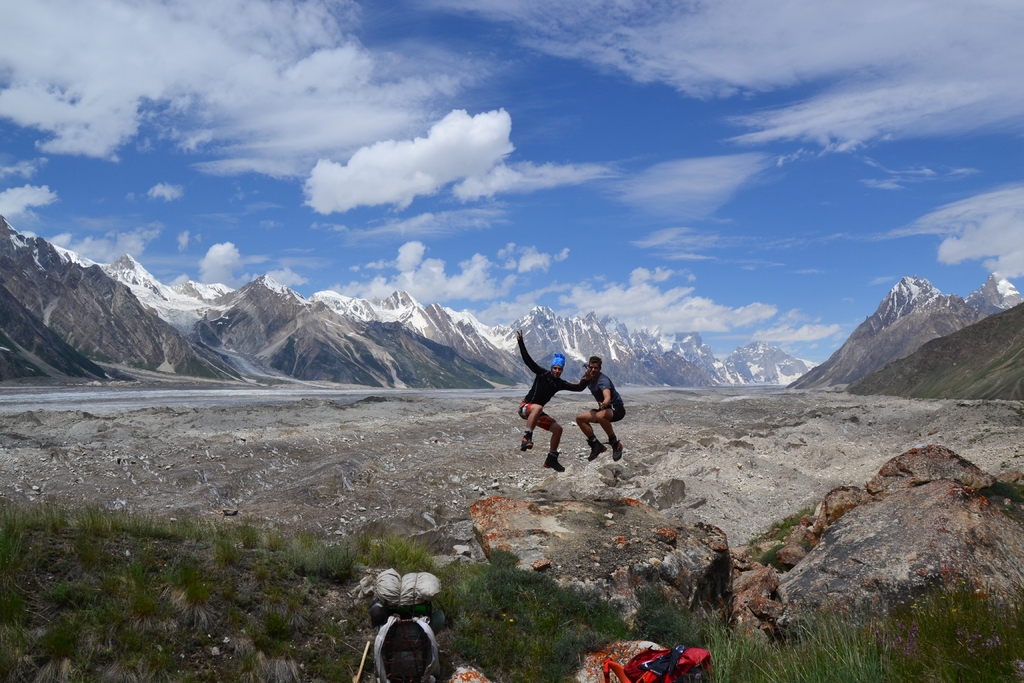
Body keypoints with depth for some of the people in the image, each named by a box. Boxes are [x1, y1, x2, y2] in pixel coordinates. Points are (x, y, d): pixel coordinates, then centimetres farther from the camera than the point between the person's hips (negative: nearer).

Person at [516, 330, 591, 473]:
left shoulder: (560, 383, 5)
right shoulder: (542, 374, -9)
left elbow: (578, 388, 1)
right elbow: (527, 359, -14)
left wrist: (585, 381, -19)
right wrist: (520, 342, -23)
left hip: (536, 412, 7)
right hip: (525, 407, -7)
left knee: (557, 428, 0)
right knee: (537, 407, -41)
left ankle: (551, 459, 12)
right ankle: (526, 439, -48)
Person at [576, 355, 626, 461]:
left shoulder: (603, 380, -26)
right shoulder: (588, 377, -1)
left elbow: (608, 397, -46)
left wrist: (603, 405, -65)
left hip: (617, 408, -9)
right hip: (604, 408, 9)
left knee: (600, 416, -40)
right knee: (580, 418, 2)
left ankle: (615, 443, -22)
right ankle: (596, 445, 5)